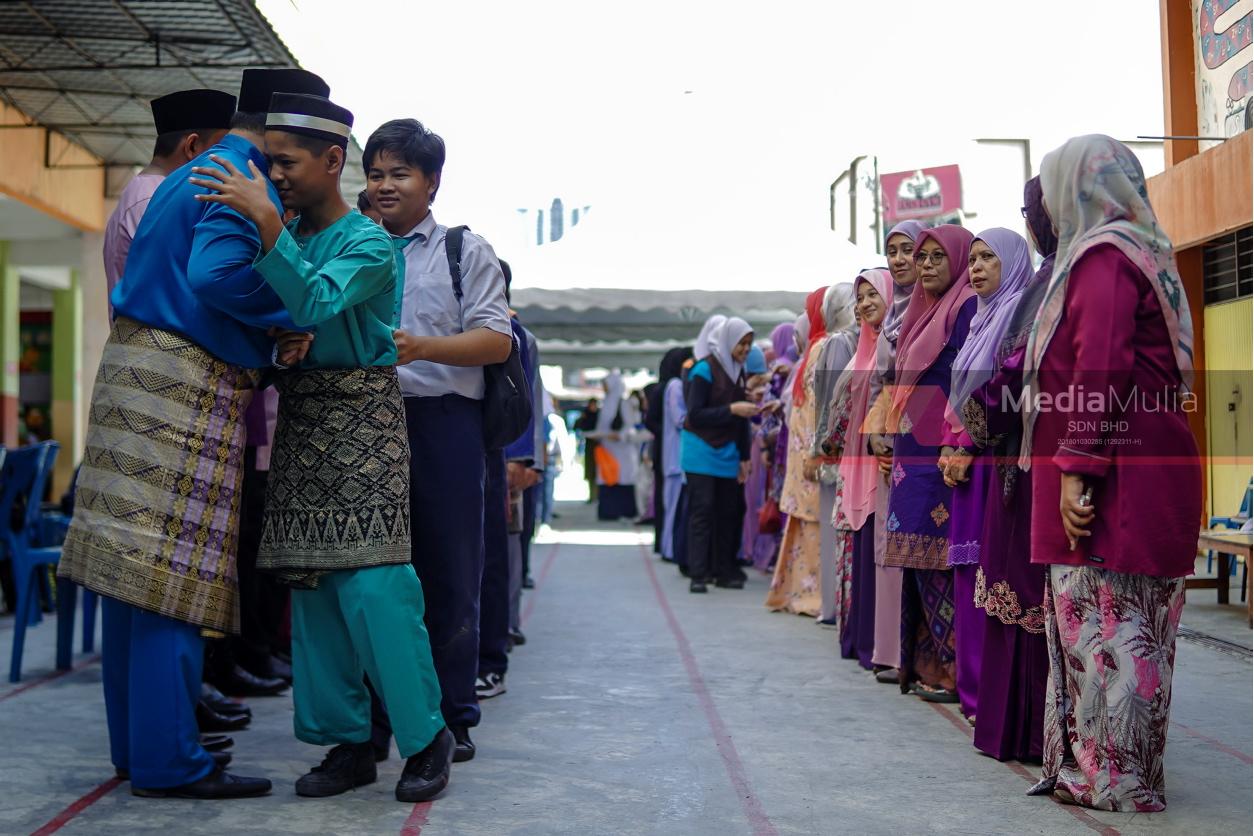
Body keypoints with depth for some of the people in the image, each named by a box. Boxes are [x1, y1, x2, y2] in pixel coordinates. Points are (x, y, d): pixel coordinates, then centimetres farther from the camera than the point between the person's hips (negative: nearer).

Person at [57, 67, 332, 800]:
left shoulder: (186, 178, 22)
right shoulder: (246, 183, -8)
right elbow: (218, 273, -22)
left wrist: (272, 335, 9)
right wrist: (290, 319, -9)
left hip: (138, 370, 10)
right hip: (190, 384, -9)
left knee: (137, 565, 11)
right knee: (176, 572, -7)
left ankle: (136, 745, 19)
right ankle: (170, 761, -2)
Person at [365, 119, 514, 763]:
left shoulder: (467, 251, 8)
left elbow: (497, 341, -2)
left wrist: (421, 347, -17)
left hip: (443, 425, -3)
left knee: (448, 576, 1)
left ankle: (452, 717, 10)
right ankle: (374, 716, 16)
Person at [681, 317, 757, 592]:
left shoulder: (738, 373, 11)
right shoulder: (705, 370, -9)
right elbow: (694, 415, -14)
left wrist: (744, 457, 13)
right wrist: (731, 410, -21)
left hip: (727, 454, 6)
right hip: (701, 452, -6)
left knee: (728, 513, 5)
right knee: (702, 512, -8)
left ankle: (724, 571, 11)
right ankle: (698, 574, -8)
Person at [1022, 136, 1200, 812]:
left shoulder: (1102, 254, -9)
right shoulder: (1139, 250, 21)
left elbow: (1101, 369, -19)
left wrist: (1078, 469, -21)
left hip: (1112, 476, -10)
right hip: (1146, 468, 10)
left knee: (1103, 622, -5)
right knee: (1127, 625, 12)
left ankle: (1115, 778, 2)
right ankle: (1099, 765, 19)